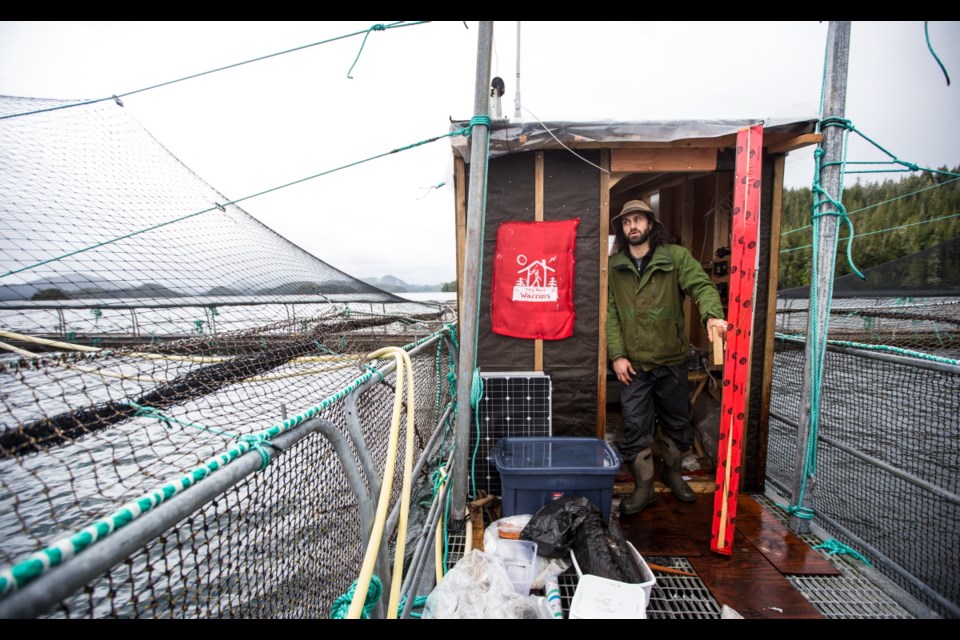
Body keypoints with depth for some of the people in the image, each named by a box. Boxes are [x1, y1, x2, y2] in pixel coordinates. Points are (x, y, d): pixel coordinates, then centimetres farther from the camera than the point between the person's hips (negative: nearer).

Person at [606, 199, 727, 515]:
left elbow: (702, 285, -15)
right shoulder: (613, 266, 1)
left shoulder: (676, 257, -2)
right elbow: (610, 313, -2)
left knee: (676, 421, 16)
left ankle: (672, 472, 40)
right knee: (636, 427, 4)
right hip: (632, 363, 0)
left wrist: (712, 314, -37)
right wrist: (617, 355, -9)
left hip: (671, 359, 1)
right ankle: (643, 488, 21)